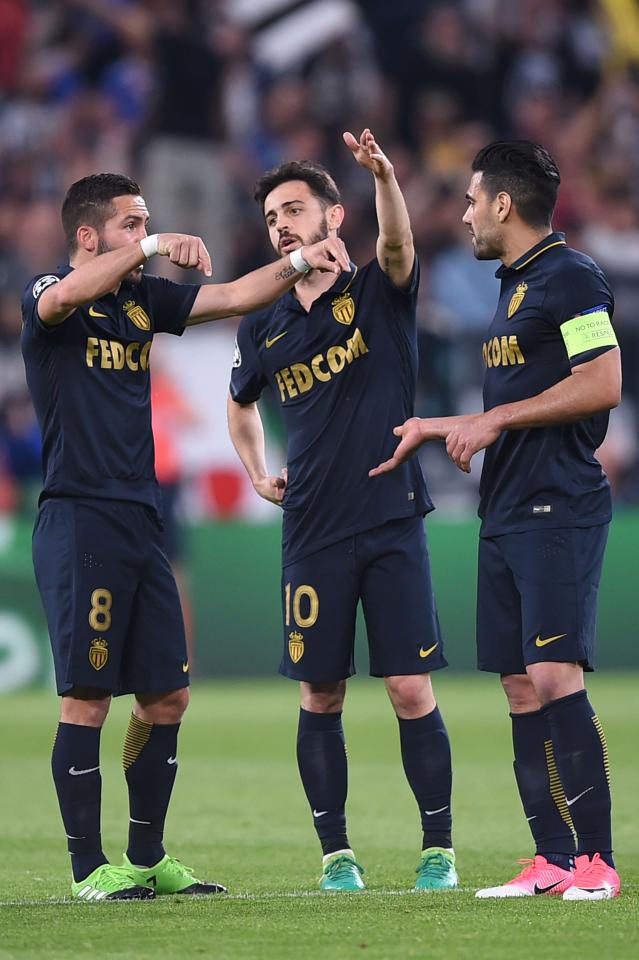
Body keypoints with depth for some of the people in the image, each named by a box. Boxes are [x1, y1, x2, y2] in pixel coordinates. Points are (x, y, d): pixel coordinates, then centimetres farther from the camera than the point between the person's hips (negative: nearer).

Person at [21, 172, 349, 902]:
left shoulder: (142, 298, 16)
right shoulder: (47, 296, -5)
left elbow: (230, 296, 14)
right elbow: (64, 297, -29)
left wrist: (298, 262, -2)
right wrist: (153, 247, -36)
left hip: (140, 524, 8)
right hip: (78, 520, -8)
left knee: (166, 697, 9)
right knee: (87, 698, -6)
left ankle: (147, 858, 20)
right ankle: (90, 868, 0)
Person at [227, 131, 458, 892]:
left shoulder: (378, 294, 0)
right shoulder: (263, 329, 10)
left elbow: (398, 244, -23)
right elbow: (240, 403, 30)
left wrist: (384, 177, -42)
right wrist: (259, 477, 17)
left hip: (392, 524, -3)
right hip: (312, 536, 3)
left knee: (412, 692, -5)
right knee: (320, 696, 4)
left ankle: (438, 849, 4)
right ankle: (335, 851, 13)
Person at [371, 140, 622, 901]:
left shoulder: (569, 278, -9)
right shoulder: (514, 288, 20)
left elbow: (602, 386, -18)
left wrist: (494, 419, -14)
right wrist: (442, 428, 30)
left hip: (558, 510, -10)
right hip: (507, 516, 10)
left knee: (554, 676, -15)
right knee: (521, 687, 6)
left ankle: (595, 860, -13)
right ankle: (552, 860, 8)